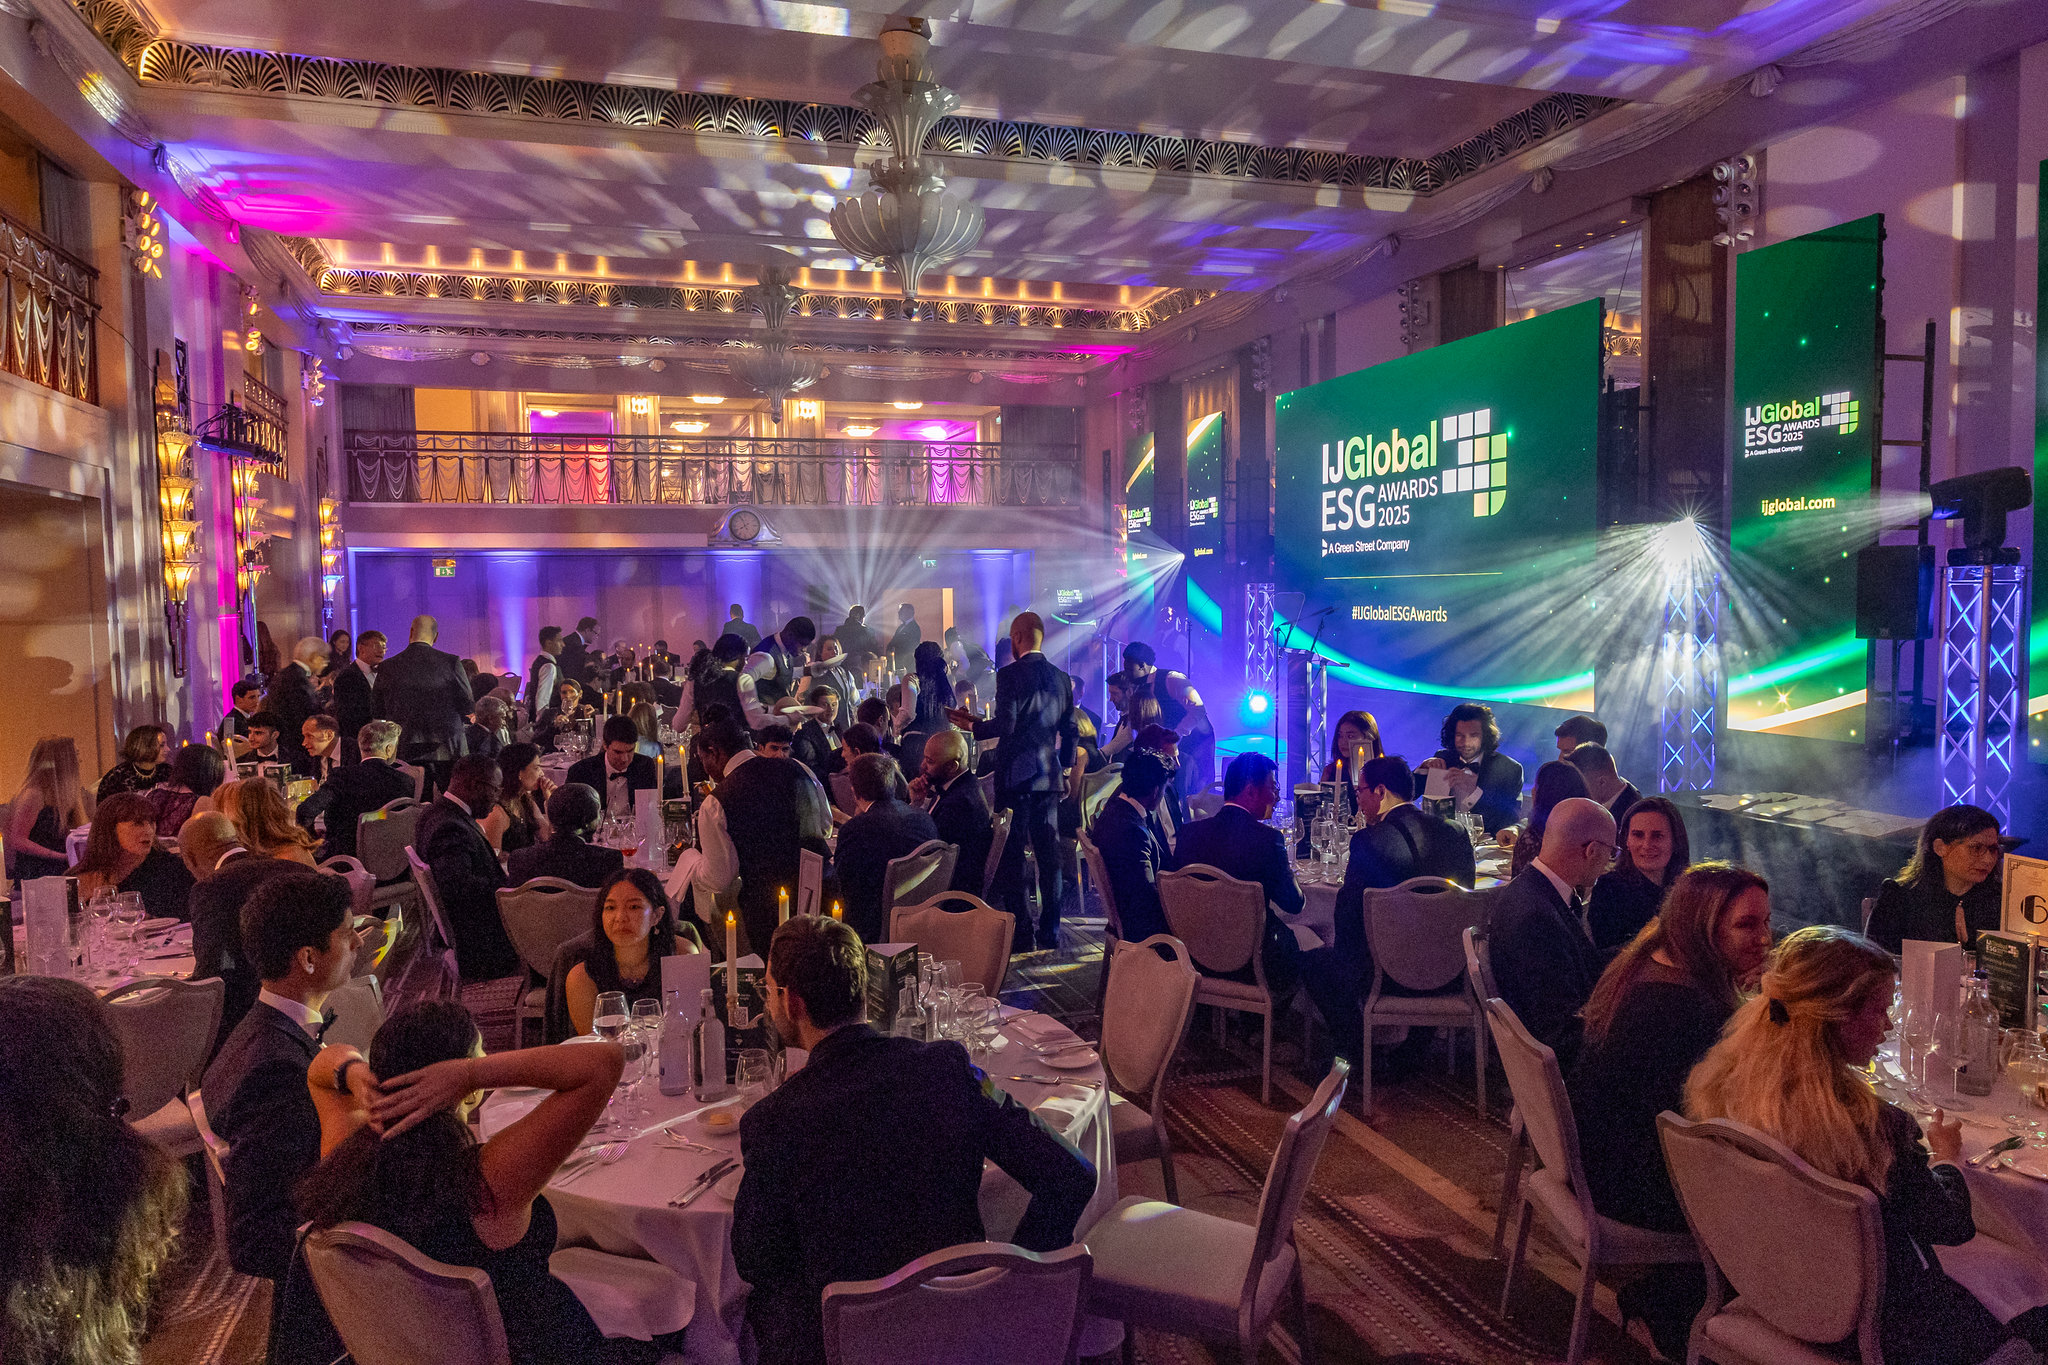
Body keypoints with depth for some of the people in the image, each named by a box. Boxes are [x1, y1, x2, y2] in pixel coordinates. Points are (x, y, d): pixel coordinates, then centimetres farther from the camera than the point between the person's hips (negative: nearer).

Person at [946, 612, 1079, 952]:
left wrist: (973, 726, -1)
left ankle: (1021, 933, 1)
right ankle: (1050, 931, 14)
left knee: (1011, 855, 1)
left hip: (1016, 776, -6)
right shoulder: (1061, 678, 8)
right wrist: (1066, 769, 24)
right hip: (1049, 777, 6)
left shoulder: (1009, 675, -10)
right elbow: (1070, 731, 12)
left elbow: (1005, 726, -17)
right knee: (1049, 854, 10)